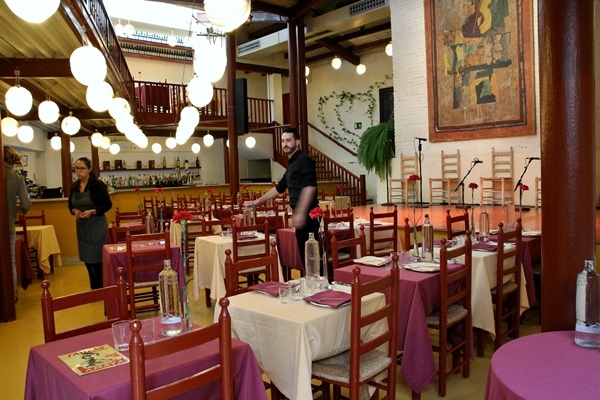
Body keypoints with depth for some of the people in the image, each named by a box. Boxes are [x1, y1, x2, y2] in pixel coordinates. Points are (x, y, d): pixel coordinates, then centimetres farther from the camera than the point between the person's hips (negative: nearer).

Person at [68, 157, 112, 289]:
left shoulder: (97, 184, -14)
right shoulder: (74, 186, 4)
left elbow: (107, 205, -11)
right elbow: (71, 205, 15)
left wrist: (92, 211, -24)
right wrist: (74, 211, -7)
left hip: (96, 226, -6)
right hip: (81, 226, 6)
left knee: (97, 259, -4)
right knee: (87, 259, 12)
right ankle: (94, 289, 25)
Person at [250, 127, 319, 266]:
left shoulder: (304, 160, -6)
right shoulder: (291, 165, 22)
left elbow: (309, 187, -19)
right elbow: (278, 188, 32)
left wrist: (300, 212, -27)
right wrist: (257, 201, 36)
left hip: (306, 214, -9)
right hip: (301, 214, 9)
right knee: (306, 254, 10)